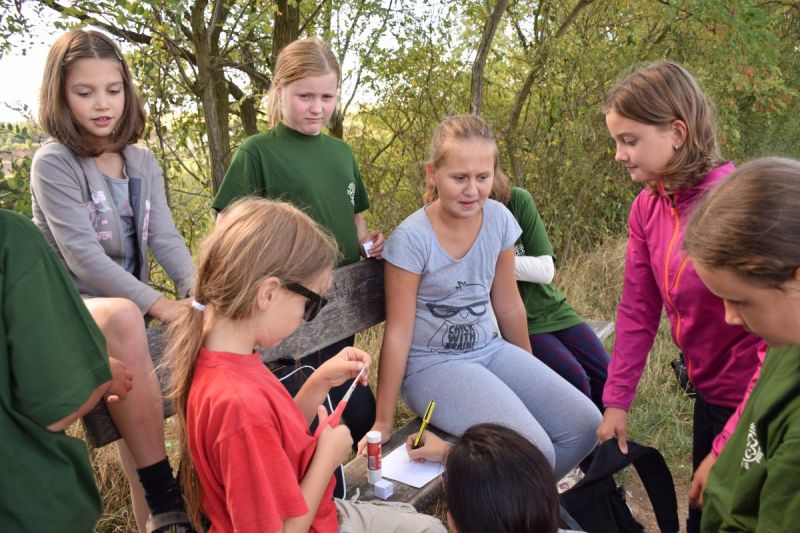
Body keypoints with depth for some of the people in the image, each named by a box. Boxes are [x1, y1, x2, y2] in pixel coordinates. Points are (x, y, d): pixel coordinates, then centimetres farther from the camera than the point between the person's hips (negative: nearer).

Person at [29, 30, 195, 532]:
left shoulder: (143, 161, 8)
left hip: (130, 304, 7)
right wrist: (161, 304, -26)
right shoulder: (52, 163, -10)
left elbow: (166, 239, -1)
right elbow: (83, 257, -19)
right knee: (123, 319, -36)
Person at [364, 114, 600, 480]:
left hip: (490, 350, 6)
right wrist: (383, 422, -11)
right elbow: (398, 332, -15)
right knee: (534, 451, -23)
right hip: (433, 364, -6)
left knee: (585, 425, -7)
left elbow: (509, 305, 8)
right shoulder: (412, 238, -19)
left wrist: (531, 375, 17)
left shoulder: (498, 219, -4)